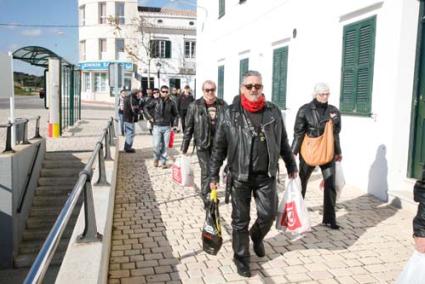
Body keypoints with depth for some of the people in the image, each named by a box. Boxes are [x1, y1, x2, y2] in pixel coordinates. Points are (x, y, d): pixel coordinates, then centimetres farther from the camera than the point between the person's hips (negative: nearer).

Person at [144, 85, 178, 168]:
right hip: (157, 126, -1)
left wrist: (172, 121, 11)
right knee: (156, 145, -5)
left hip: (167, 127, 2)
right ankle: (156, 159, 21)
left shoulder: (171, 103, 1)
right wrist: (150, 117, 1)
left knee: (165, 146, 5)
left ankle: (163, 161, 18)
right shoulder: (155, 101, -4)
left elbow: (175, 113, 18)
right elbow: (146, 107, 6)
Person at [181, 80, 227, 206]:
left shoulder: (222, 105, 2)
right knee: (206, 171, -1)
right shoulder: (195, 106, -4)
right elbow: (188, 127, -1)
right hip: (202, 144, -2)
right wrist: (184, 146, -1)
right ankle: (206, 197, 12)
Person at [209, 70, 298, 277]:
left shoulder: (273, 112, 2)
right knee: (240, 220, 7)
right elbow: (219, 147, -2)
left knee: (268, 214, 7)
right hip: (240, 176, -2)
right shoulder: (230, 114, -6)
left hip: (266, 175, 2)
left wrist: (291, 167, 15)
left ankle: (256, 237, 40)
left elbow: (283, 142, 12)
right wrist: (213, 175, -1)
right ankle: (241, 258, 26)